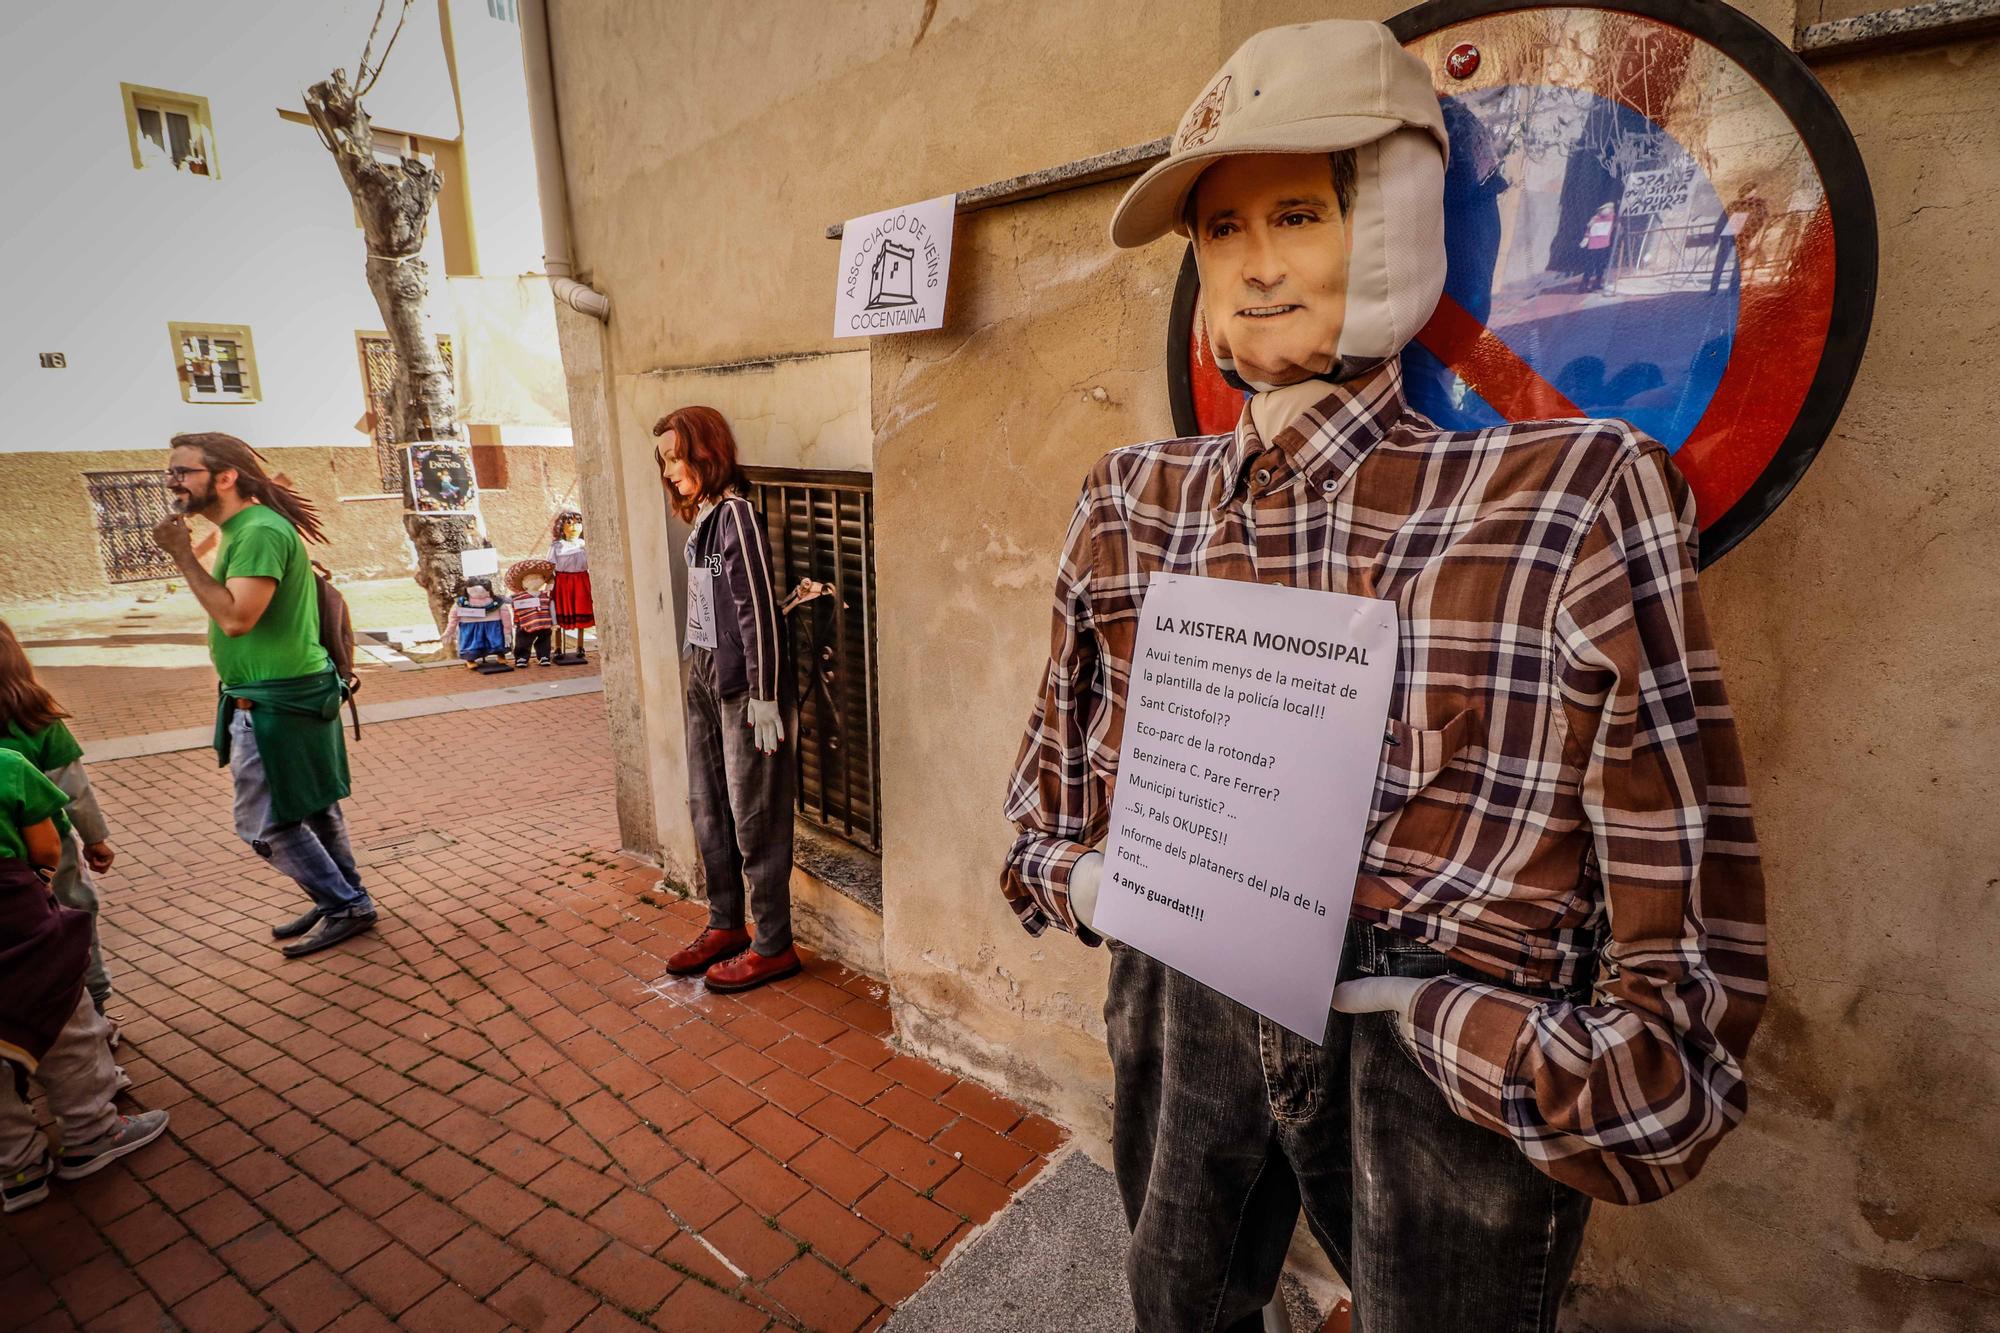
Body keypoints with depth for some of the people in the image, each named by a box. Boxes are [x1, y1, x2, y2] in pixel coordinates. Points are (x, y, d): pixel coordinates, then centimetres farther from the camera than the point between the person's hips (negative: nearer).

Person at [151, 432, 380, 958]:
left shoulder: (260, 531, -19)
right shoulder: (244, 529, 13)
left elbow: (236, 618, -26)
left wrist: (183, 555, -20)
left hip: (277, 704, -10)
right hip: (274, 698, 10)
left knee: (264, 824, -1)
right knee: (313, 807, 17)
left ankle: (346, 906, 10)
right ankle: (344, 900, 29)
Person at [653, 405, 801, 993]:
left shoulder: (736, 512, -14)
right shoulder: (698, 516, 12)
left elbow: (758, 607, -17)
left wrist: (764, 696, -18)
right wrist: (694, 669, 14)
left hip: (742, 685, -9)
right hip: (703, 678, 9)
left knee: (755, 816, 0)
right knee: (707, 807, 15)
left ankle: (774, 946, 14)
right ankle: (725, 925, 31)